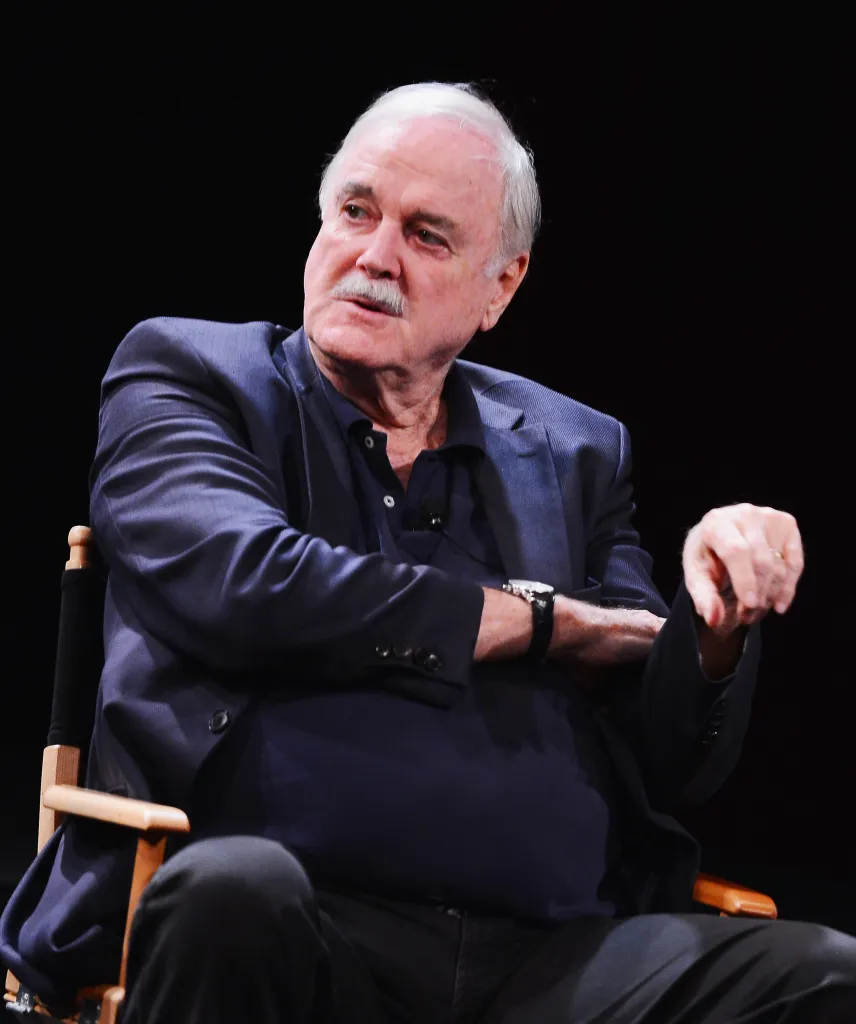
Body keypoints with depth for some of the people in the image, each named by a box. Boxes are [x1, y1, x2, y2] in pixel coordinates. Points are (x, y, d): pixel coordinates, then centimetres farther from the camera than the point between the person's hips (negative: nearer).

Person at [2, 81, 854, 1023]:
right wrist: (539, 619, 1)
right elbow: (243, 583, -10)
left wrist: (717, 619, -6)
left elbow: (670, 767, 17)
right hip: (292, 933, -2)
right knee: (234, 891, -38)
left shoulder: (572, 454, 21)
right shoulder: (183, 374, 12)